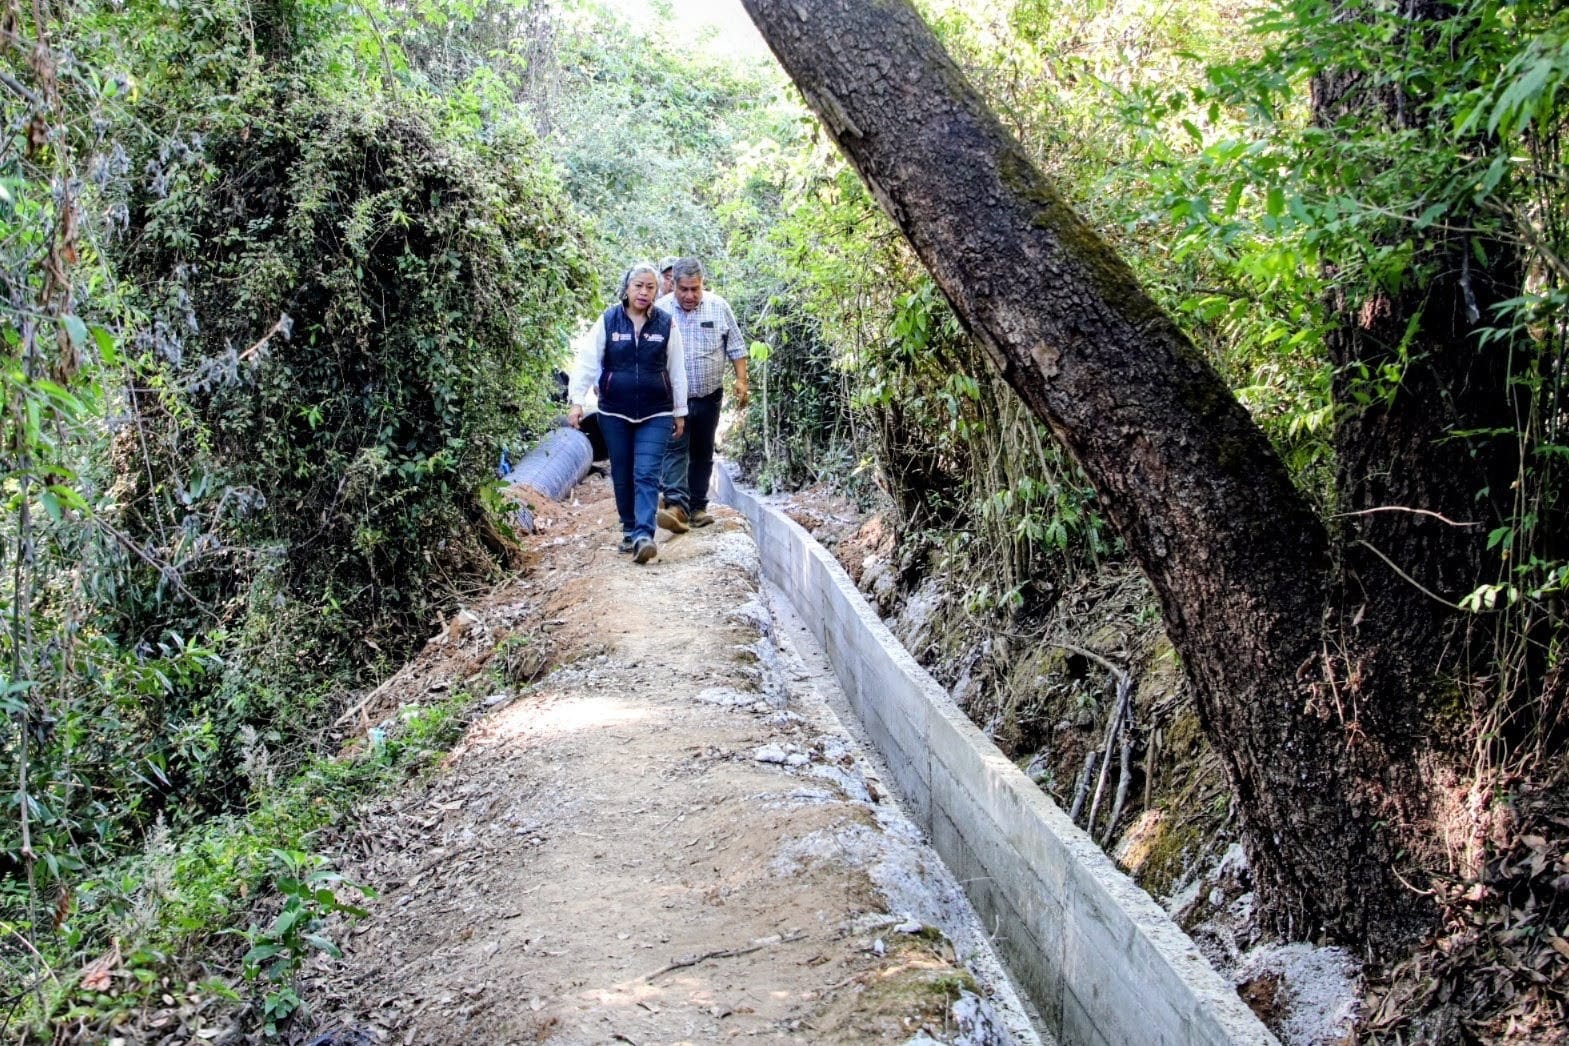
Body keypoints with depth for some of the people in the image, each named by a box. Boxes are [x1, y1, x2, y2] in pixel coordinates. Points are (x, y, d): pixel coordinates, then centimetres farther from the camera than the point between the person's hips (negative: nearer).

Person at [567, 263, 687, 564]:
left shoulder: (666, 324, 0)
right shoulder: (608, 321, -1)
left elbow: (677, 370, 7)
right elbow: (587, 361, -1)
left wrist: (680, 412, 10)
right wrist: (576, 400, -10)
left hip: (655, 414, -1)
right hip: (614, 414, 1)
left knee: (646, 474, -12)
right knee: (622, 476, 9)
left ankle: (643, 535, -19)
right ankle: (629, 529, 24)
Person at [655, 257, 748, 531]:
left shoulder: (719, 307, -1)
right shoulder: (660, 310, -7)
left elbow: (736, 347, 6)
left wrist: (741, 380, 0)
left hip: (709, 395, 3)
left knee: (703, 453, 10)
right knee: (675, 449, -15)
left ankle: (698, 507, 18)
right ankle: (676, 506, -27)